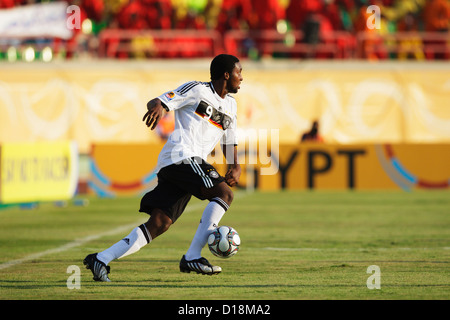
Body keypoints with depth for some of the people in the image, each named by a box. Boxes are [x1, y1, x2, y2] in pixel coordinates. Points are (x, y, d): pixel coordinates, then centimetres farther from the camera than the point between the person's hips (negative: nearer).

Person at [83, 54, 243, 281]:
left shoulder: (230, 105, 25)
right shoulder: (197, 90, 2)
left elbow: (230, 141, 30)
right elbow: (158, 101, -4)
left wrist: (235, 167, 11)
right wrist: (157, 106, -30)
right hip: (181, 156, -8)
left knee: (159, 224, -2)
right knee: (224, 193, -21)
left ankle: (101, 259, -3)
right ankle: (192, 257, -24)